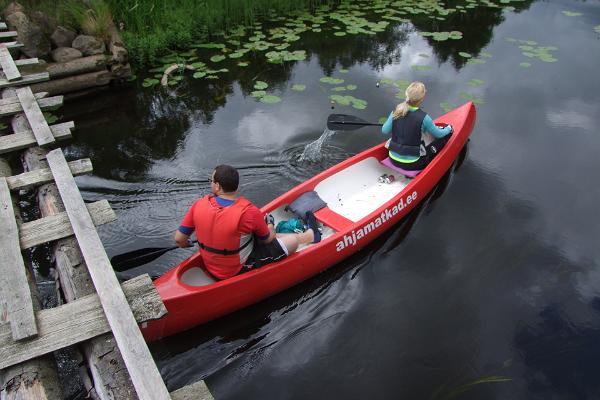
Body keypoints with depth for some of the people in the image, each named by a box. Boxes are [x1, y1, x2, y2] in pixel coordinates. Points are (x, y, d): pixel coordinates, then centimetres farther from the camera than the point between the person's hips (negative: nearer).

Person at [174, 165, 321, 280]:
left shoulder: (199, 205, -18)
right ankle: (311, 235, 45)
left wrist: (188, 245, 16)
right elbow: (268, 238, -11)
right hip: (239, 269, -5)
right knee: (294, 240, 12)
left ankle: (310, 234, 44)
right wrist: (270, 222, 13)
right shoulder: (249, 212, -30)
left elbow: (179, 239, -9)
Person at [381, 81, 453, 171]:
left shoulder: (396, 112, -7)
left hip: (393, 159, 5)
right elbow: (438, 134, -3)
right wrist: (449, 128, 19)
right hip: (412, 165, -5)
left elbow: (384, 131, 1)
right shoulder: (423, 117, -17)